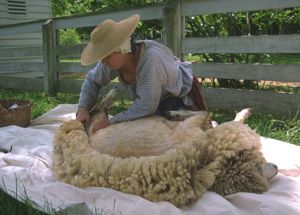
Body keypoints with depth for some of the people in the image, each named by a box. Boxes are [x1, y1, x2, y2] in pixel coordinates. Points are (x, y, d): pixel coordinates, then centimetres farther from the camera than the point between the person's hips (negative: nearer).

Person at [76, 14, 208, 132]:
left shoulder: (150, 59, -42)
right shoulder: (113, 58, -21)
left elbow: (146, 105, -39)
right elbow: (92, 80, -2)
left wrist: (112, 122, -33)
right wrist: (83, 108, -16)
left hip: (180, 97, -6)